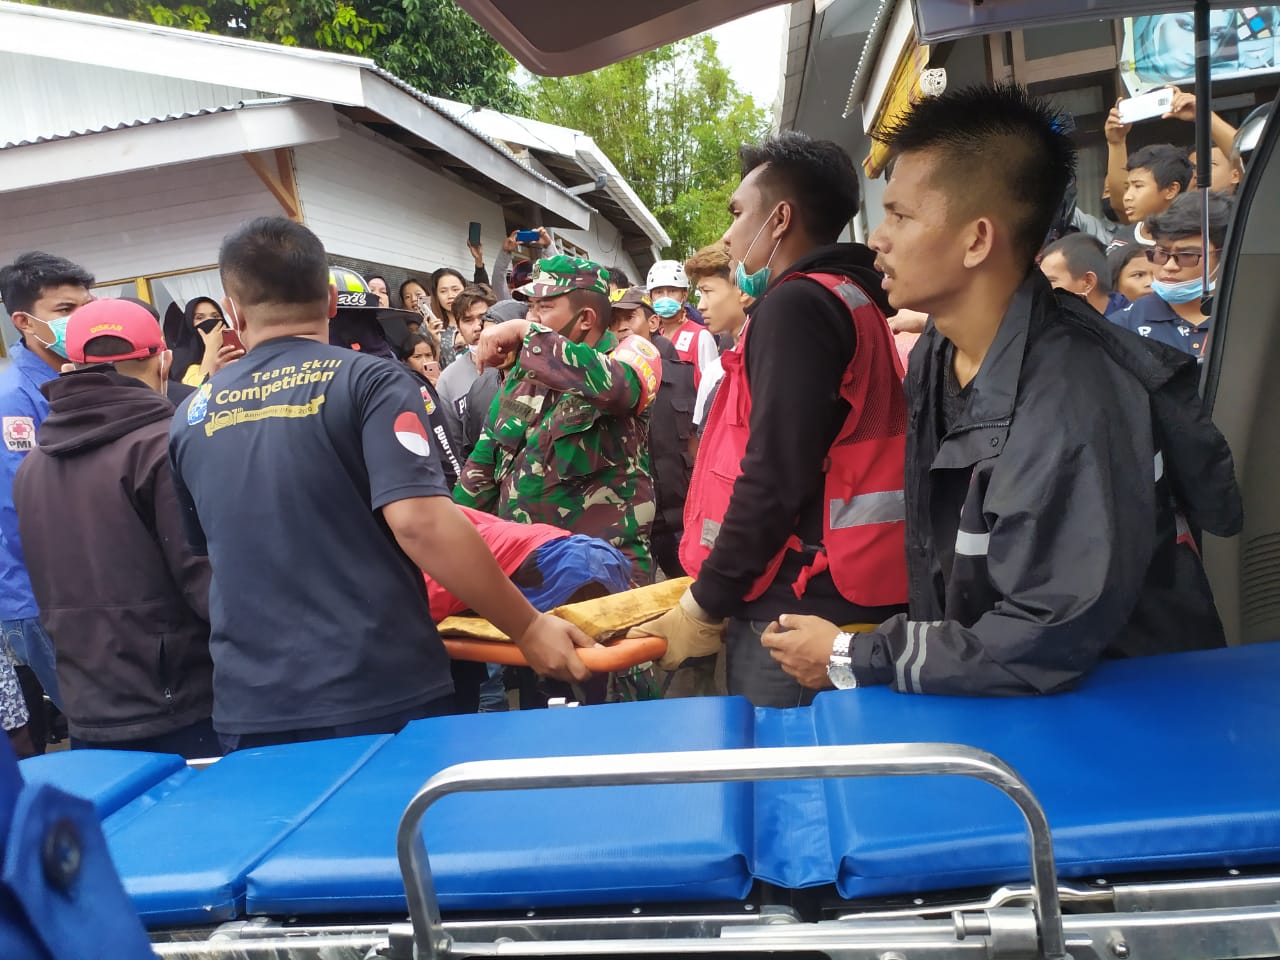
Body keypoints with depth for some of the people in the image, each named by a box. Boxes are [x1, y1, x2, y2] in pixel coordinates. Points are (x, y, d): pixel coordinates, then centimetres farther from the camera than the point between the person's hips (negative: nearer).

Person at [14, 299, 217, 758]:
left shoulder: (31, 466, 7)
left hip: (90, 719, 7)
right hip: (182, 713, -6)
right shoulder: (164, 445, -16)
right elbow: (208, 579, -18)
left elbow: (51, 588, 16)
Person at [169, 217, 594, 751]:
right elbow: (418, 520, -21)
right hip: (382, 694, -4)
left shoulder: (191, 417, 9)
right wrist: (527, 627, -13)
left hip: (250, 707, 4)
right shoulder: (370, 381, -7)